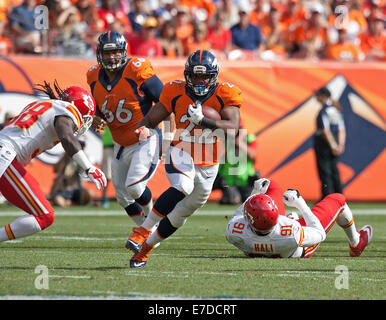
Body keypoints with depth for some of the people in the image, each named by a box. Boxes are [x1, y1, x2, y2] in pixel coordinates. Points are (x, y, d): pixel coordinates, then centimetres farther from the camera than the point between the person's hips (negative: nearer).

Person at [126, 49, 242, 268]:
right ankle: (143, 230, -28)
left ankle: (146, 247, 32)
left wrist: (203, 120, -38)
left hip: (207, 166, 2)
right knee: (184, 186, -35)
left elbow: (233, 127, -25)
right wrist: (144, 129, -25)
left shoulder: (224, 96, -11)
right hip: (181, 155, -2)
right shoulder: (176, 93, -7)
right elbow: (150, 119, -1)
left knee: (179, 216, 11)